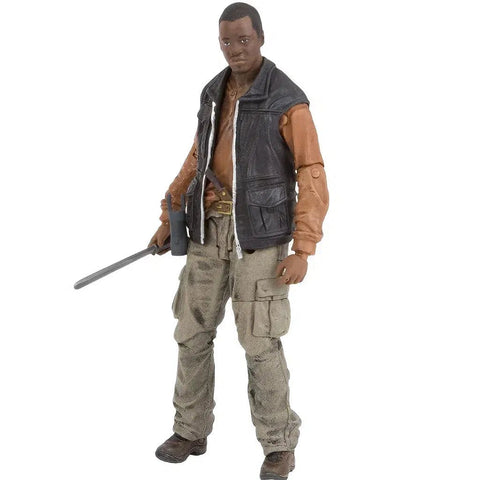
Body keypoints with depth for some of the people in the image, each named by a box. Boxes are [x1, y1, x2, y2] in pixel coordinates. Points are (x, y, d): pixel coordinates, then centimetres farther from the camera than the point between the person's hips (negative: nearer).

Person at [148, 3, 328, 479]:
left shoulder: (288, 101, -13)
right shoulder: (214, 93, 9)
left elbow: (312, 179, -15)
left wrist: (302, 250, -21)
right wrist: (169, 218, 19)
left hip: (260, 233, -6)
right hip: (211, 228, 6)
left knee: (260, 342, -5)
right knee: (193, 332, 8)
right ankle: (191, 432, 24)